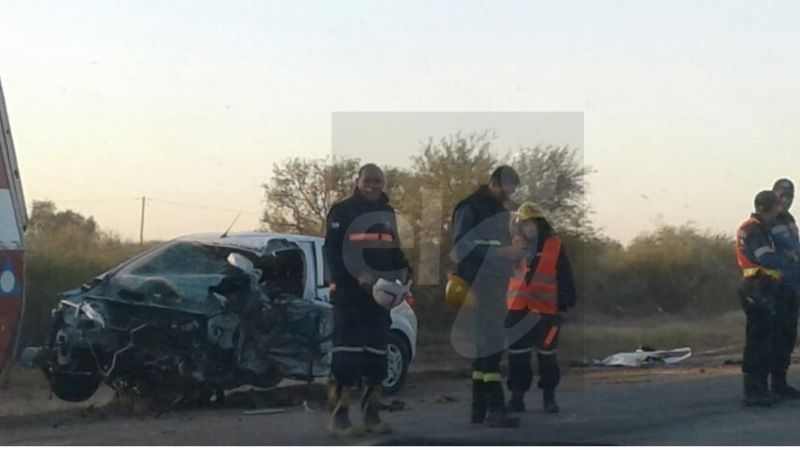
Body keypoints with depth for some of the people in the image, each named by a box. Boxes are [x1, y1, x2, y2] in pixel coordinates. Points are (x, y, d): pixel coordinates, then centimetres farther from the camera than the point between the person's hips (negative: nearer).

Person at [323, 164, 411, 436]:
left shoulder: (387, 214, 16)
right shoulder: (342, 211, -4)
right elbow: (332, 253, -10)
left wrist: (402, 271, 1)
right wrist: (357, 276, -22)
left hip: (380, 295, 6)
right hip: (349, 294, -6)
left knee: (377, 355, 8)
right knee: (347, 355, -10)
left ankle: (372, 416, 15)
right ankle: (340, 417, -8)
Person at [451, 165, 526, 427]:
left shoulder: (500, 210, 19)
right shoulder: (470, 208, -9)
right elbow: (461, 248, -18)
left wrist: (513, 254, 10)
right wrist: (500, 252, -24)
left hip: (496, 285, 9)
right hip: (479, 285, -9)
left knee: (485, 347, 10)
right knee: (491, 346, -13)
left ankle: (478, 409, 14)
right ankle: (495, 410, -15)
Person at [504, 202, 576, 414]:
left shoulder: (555, 247, -1)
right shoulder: (515, 246, 7)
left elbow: (565, 279, 0)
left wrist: (565, 303, -4)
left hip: (546, 311, -2)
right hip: (518, 310, 2)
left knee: (547, 354, 6)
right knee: (517, 355, 3)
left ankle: (549, 396, 18)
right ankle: (517, 396, 9)